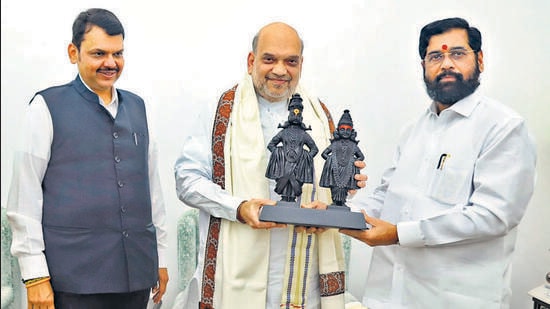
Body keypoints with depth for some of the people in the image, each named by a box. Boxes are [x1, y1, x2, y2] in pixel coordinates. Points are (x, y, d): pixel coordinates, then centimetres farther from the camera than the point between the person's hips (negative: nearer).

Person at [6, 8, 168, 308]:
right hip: (75, 277, -4)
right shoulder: (47, 107, -3)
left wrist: (160, 256, 12)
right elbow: (24, 196, -5)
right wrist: (35, 275, -8)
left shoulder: (137, 107, 10)